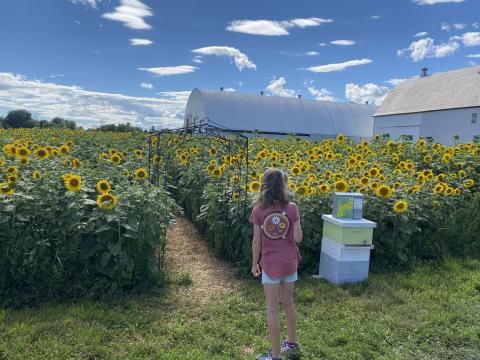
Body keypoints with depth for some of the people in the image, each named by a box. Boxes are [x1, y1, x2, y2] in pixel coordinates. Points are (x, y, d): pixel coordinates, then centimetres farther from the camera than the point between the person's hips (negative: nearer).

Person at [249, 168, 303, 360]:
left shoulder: (258, 210, -12)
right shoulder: (292, 208, -10)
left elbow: (257, 241, -8)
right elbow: (298, 238, -8)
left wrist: (254, 263, 5)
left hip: (270, 265, -3)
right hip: (290, 263, 3)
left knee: (272, 309, 9)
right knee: (288, 303, 24)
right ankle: (291, 342, 44)